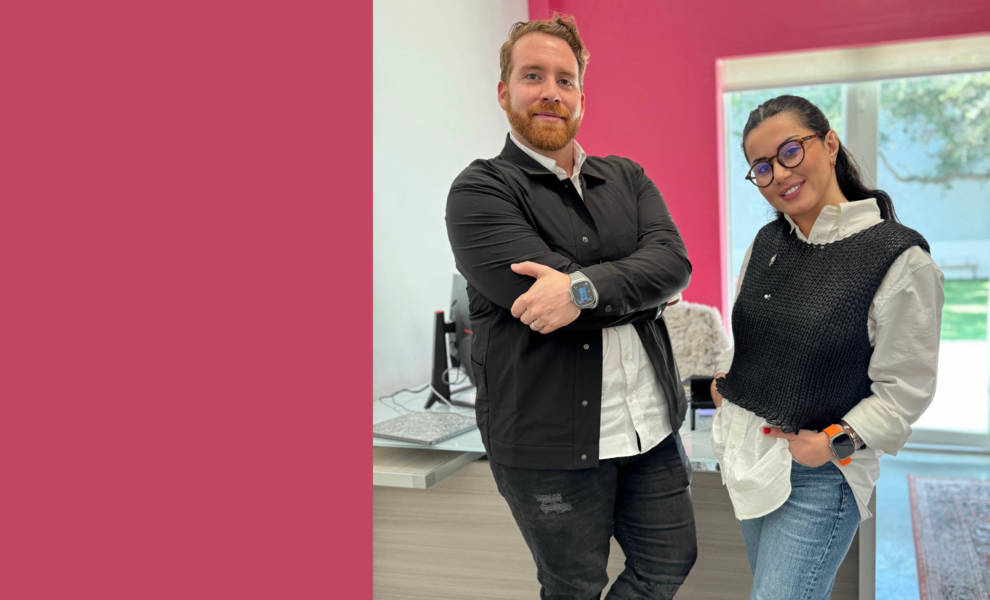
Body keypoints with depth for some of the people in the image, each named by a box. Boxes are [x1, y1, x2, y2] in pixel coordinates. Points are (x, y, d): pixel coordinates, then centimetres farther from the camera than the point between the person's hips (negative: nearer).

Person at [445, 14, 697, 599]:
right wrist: (637, 288, -7)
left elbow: (675, 262, -10)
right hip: (547, 443, -5)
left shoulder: (627, 178, 9)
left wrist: (584, 287, -26)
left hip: (650, 425, 5)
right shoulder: (480, 191, -7)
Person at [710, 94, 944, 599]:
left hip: (817, 474, -6)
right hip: (748, 457, 6)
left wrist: (834, 443, -18)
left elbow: (903, 390, -12)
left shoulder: (899, 258, -15)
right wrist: (723, 378, 3)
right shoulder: (766, 242, 4)